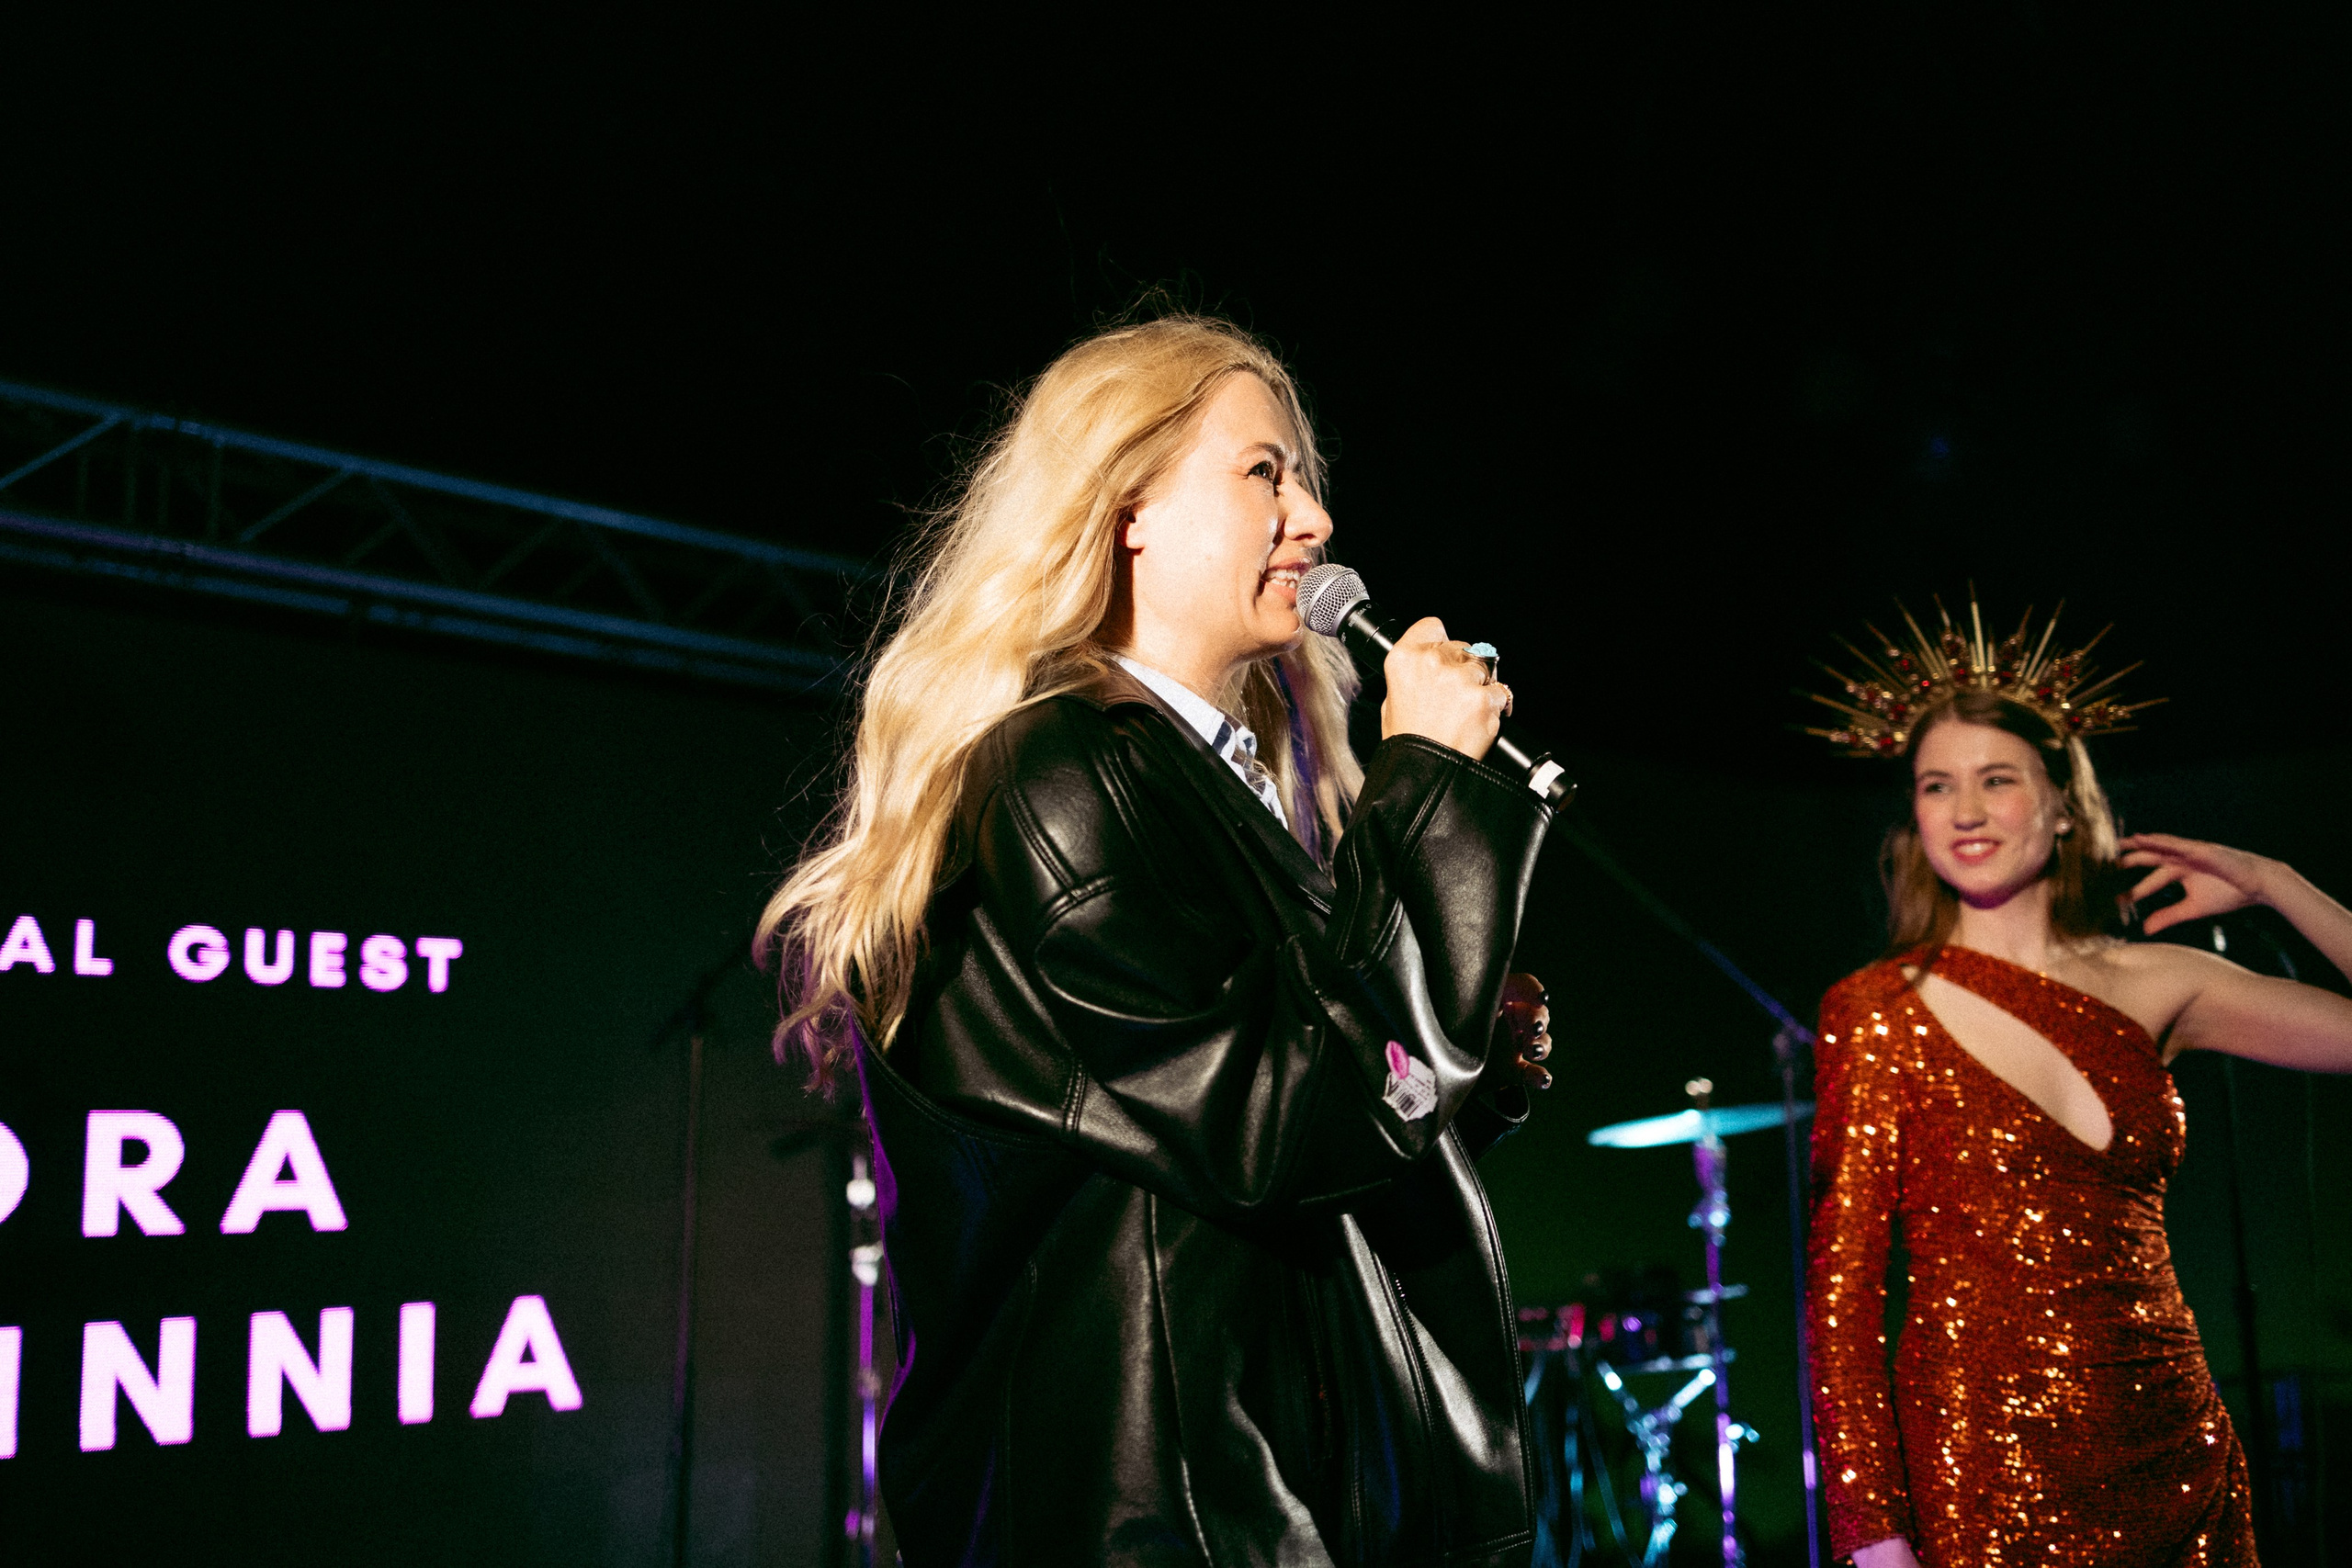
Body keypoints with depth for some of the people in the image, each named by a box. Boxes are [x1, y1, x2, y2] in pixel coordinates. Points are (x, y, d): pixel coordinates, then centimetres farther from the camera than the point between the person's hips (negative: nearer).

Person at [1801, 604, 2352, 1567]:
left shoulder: (2152, 985, 5)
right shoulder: (1879, 1009, -5)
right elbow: (1841, 1284, -7)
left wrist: (2269, 884, 3)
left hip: (2181, 1462, 4)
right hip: (1983, 1477, -4)